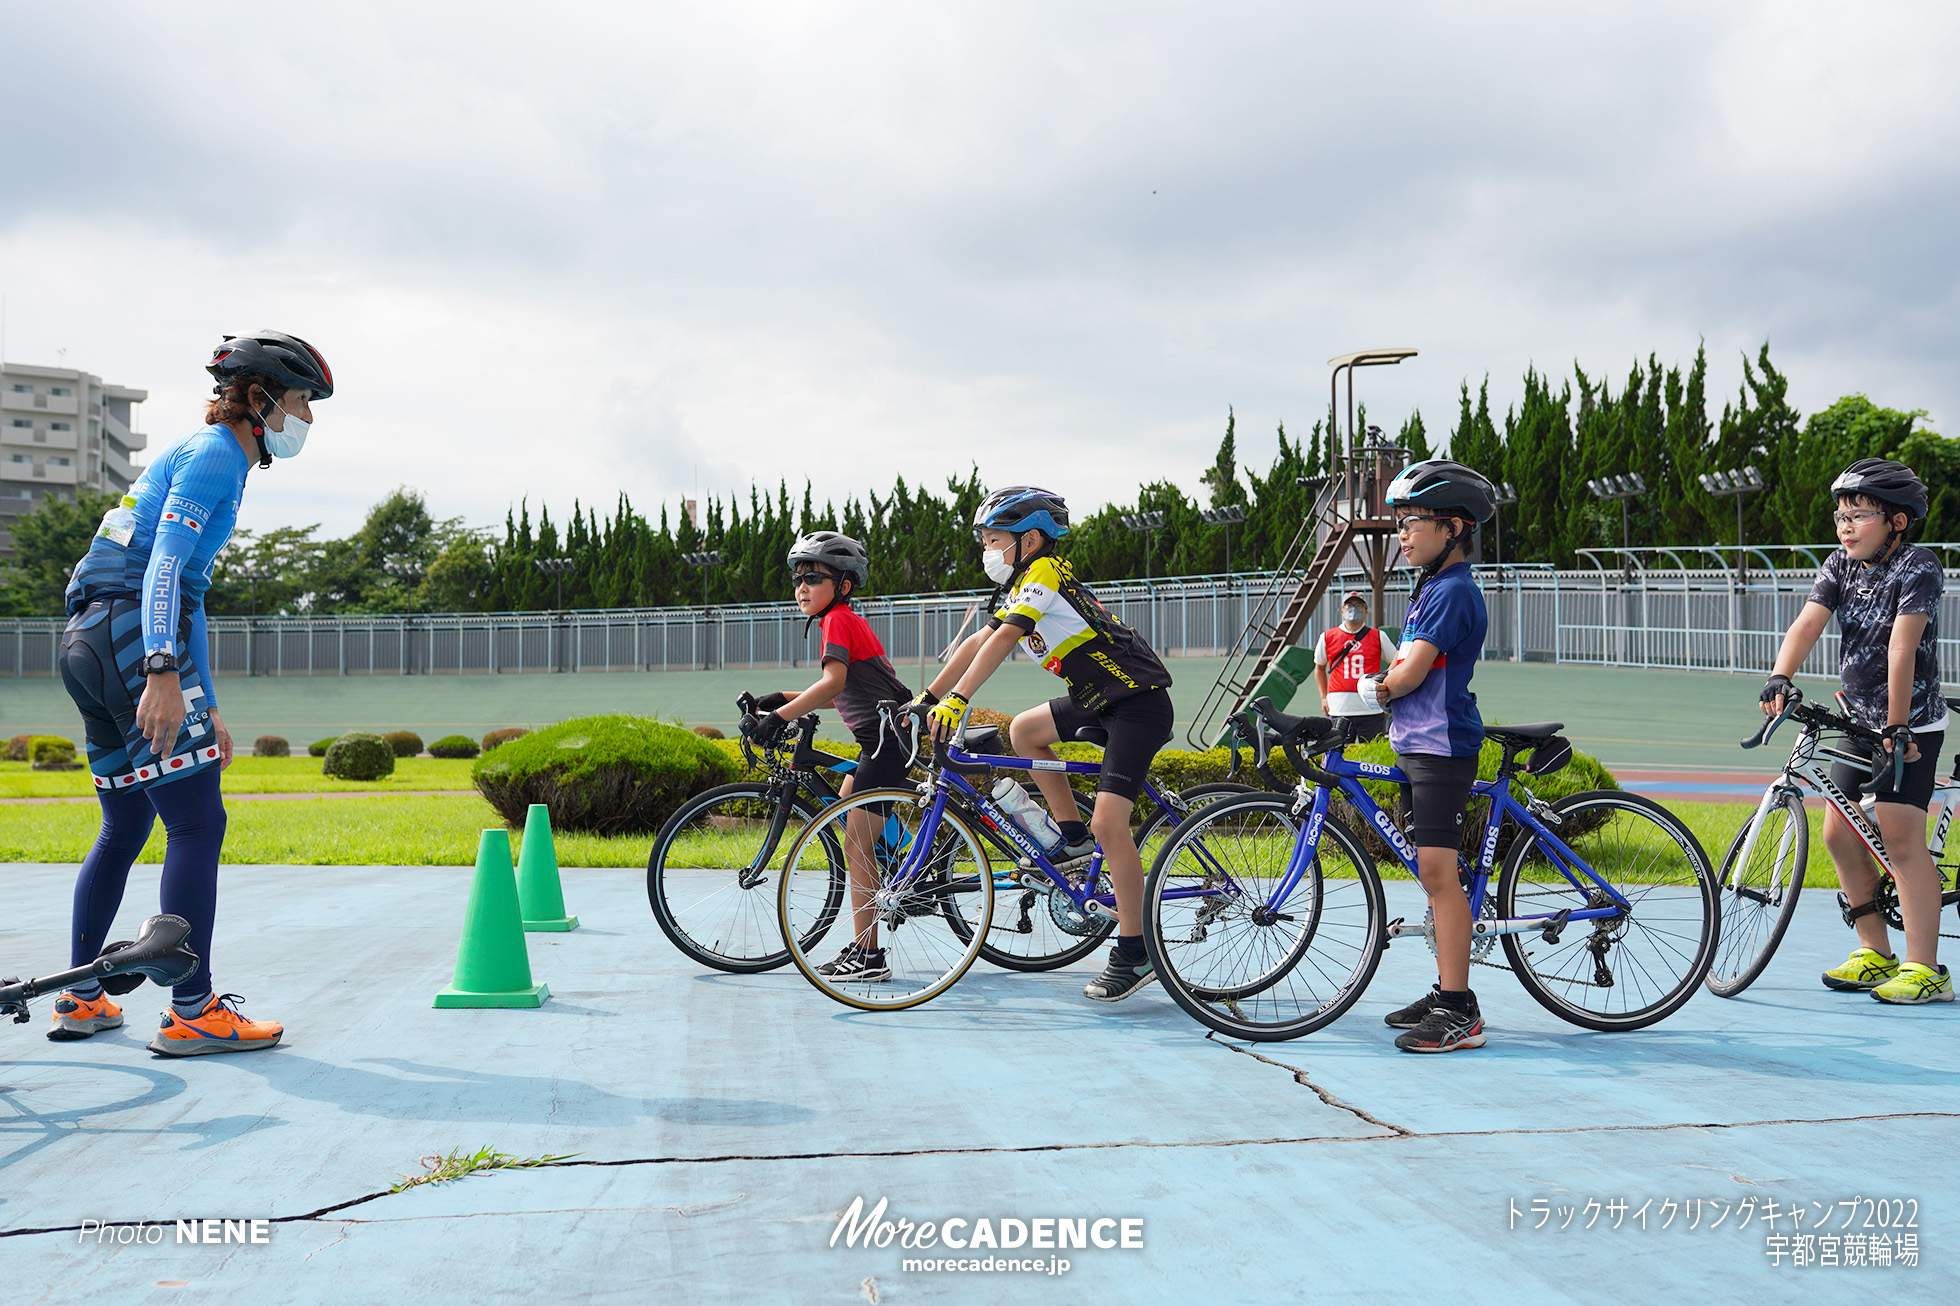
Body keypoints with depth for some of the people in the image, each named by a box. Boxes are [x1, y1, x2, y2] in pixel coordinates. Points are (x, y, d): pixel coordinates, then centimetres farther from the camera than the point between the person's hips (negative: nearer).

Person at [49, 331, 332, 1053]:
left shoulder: (212, 458, 25)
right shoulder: (213, 454, -5)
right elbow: (166, 561, -20)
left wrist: (208, 709, 28)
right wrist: (163, 672, -32)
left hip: (87, 643, 11)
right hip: (129, 636, -10)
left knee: (125, 826, 16)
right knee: (198, 823, -11)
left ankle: (79, 1001, 22)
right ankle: (192, 1012, -11)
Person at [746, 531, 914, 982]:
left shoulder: (838, 620, -10)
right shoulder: (847, 619, 19)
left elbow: (833, 682, -26)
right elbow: (837, 693, 20)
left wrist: (782, 715, -29)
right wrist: (782, 700, 13)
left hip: (889, 740, -10)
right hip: (888, 736, 10)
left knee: (856, 846, -8)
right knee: (844, 812, 18)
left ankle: (867, 956, -5)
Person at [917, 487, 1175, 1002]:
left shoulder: (1045, 574, -14)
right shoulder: (1022, 589, 16)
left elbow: (1002, 642, -24)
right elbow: (978, 642, 14)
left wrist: (956, 701, -30)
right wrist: (926, 698, 10)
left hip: (1139, 703, -10)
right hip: (1101, 700, 10)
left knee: (1109, 821, -17)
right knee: (1023, 731, 16)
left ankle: (1135, 955, -11)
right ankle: (1075, 840, 17)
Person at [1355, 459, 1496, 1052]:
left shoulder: (1454, 591, -14)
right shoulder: (1430, 588, 19)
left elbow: (1408, 674, -19)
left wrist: (1378, 689, 0)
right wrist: (1382, 686, 1)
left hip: (1442, 746, -10)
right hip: (1417, 744, 10)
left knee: (1439, 871, -11)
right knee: (1433, 872, 13)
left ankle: (1460, 1014, -9)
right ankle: (1445, 992, 21)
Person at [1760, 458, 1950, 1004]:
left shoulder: (1918, 568, -15)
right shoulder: (1841, 564, 3)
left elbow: (1903, 648, -23)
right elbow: (1808, 622, -11)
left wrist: (1898, 727, -28)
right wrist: (1779, 678, -28)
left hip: (1912, 726, -7)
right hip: (1859, 722, 7)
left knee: (1901, 841, -11)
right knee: (1840, 834, 6)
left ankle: (1925, 969, -3)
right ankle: (1876, 953, 19)